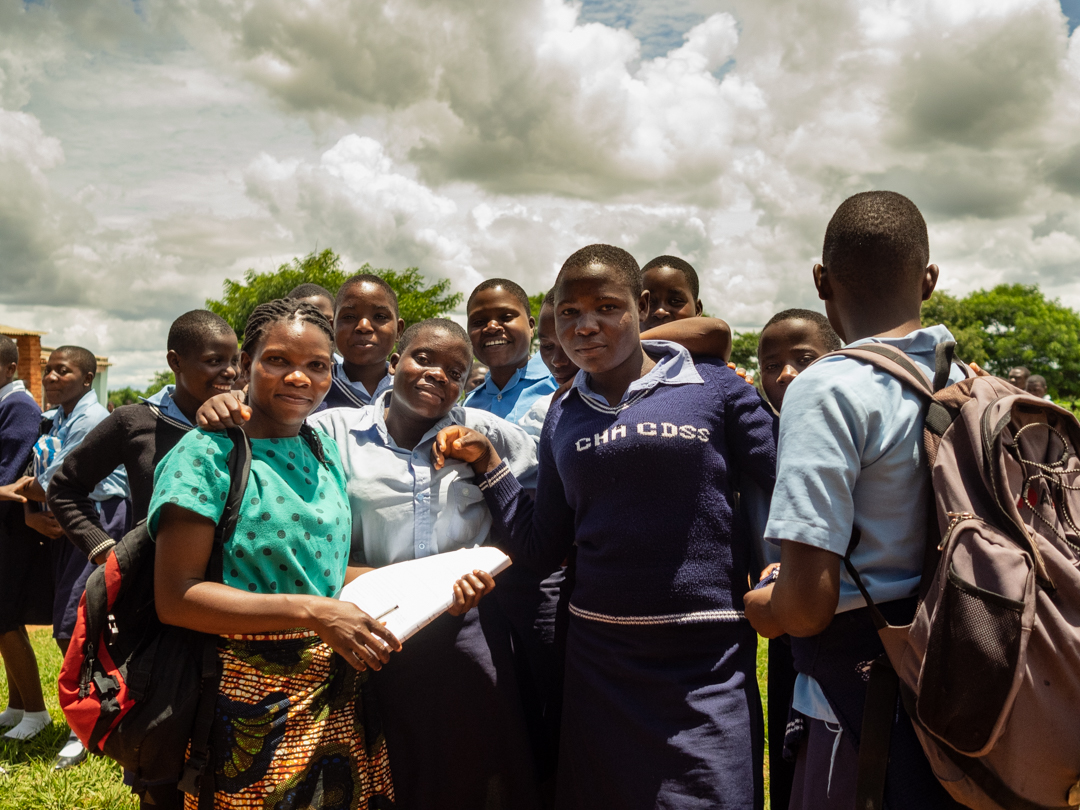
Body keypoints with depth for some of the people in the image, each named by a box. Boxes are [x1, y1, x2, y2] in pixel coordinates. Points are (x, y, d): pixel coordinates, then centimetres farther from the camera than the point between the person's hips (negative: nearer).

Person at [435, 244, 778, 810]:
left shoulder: (715, 388, -2)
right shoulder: (563, 418, 9)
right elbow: (541, 546, 10)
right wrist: (486, 462, 5)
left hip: (706, 658, -3)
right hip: (598, 654, 4)